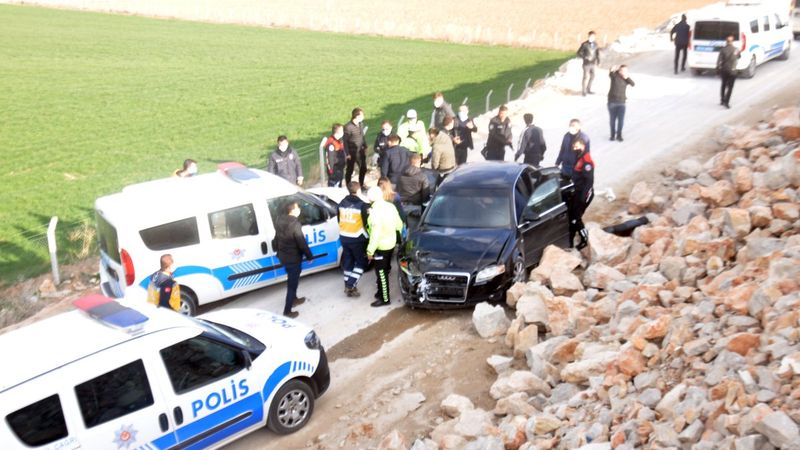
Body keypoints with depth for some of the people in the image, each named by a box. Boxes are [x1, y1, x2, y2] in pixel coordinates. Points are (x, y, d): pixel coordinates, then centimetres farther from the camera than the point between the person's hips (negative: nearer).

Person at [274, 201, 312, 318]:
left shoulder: (280, 221, 1)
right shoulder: (294, 224, -25)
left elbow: (277, 239, 13)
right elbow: (302, 243, -20)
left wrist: (278, 251, 27)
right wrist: (309, 256, -7)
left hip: (283, 256, 8)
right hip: (293, 258, -8)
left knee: (292, 280, 28)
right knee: (292, 283, 2)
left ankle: (294, 299, 46)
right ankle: (287, 311, 8)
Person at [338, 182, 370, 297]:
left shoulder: (342, 203, 5)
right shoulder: (362, 204, -15)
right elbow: (367, 222, -11)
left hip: (344, 237, 6)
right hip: (357, 239, -6)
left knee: (348, 261, 17)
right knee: (361, 262, 7)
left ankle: (348, 286, 22)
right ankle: (351, 286, -2)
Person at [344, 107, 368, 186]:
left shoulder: (361, 124, 1)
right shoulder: (348, 127, -20)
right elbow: (345, 141, -15)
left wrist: (365, 147, 13)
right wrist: (347, 154, -15)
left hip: (361, 151, 7)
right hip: (352, 152, -7)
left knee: (363, 168, 16)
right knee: (350, 170, 7)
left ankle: (361, 185, 35)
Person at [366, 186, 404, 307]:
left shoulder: (375, 212, -25)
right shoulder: (391, 206, -2)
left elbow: (375, 234, -25)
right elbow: (399, 225, 8)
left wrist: (370, 251, -19)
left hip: (381, 246, -8)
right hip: (391, 243, 8)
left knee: (381, 272, 2)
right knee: (385, 270, 20)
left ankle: (384, 299, 10)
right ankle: (381, 292, 34)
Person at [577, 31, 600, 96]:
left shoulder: (595, 44, 3)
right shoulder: (584, 44, -13)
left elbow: (597, 53, 13)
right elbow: (579, 53, -10)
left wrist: (598, 61, 8)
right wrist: (585, 57, -21)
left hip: (592, 63, 6)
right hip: (586, 63, -6)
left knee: (592, 76, 13)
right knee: (586, 77, -7)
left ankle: (588, 90, 27)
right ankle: (584, 91, 6)